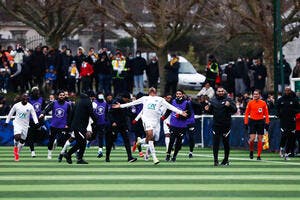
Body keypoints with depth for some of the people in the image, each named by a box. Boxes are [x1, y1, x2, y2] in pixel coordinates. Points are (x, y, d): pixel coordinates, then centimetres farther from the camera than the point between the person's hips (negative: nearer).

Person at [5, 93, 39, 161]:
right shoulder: (16, 105, -4)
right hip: (17, 123, -2)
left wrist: (36, 122, -26)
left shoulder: (30, 107, -6)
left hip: (25, 125, 2)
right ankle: (15, 147, 7)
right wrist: (7, 122, 11)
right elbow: (10, 113, 8)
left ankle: (17, 153, 27)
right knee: (17, 137, -25)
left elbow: (34, 115, -9)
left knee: (22, 141, 7)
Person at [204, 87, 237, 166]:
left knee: (226, 142, 7)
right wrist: (208, 109, -3)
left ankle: (226, 160, 19)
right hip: (216, 124, 2)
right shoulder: (213, 100, 9)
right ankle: (215, 160, -2)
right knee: (215, 142, -4)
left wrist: (229, 105, -26)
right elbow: (211, 111, 19)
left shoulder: (228, 100, -2)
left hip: (226, 125, -2)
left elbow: (234, 110, -8)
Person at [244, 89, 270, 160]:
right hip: (252, 121, -1)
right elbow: (246, 113, 4)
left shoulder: (263, 103, 3)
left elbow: (266, 114, 5)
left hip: (260, 122, 1)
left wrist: (267, 123, -2)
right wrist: (246, 123, -2)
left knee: (260, 139, 2)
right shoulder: (250, 103, 2)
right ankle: (251, 151, 16)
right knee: (252, 139, -10)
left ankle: (259, 155, 8)